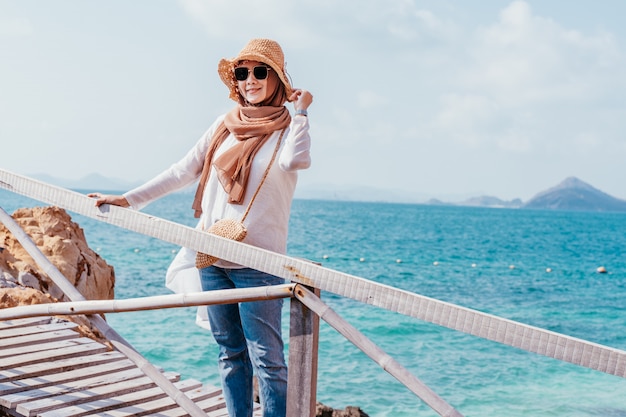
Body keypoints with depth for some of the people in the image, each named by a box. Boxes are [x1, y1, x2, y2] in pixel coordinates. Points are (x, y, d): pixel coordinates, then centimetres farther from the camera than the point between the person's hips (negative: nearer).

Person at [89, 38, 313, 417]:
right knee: (230, 353, 13)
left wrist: (301, 111, -13)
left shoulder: (289, 127, -2)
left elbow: (297, 161, -26)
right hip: (212, 257, 6)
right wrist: (128, 199, 12)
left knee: (267, 359, -5)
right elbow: (184, 171, 14)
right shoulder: (225, 125, 12)